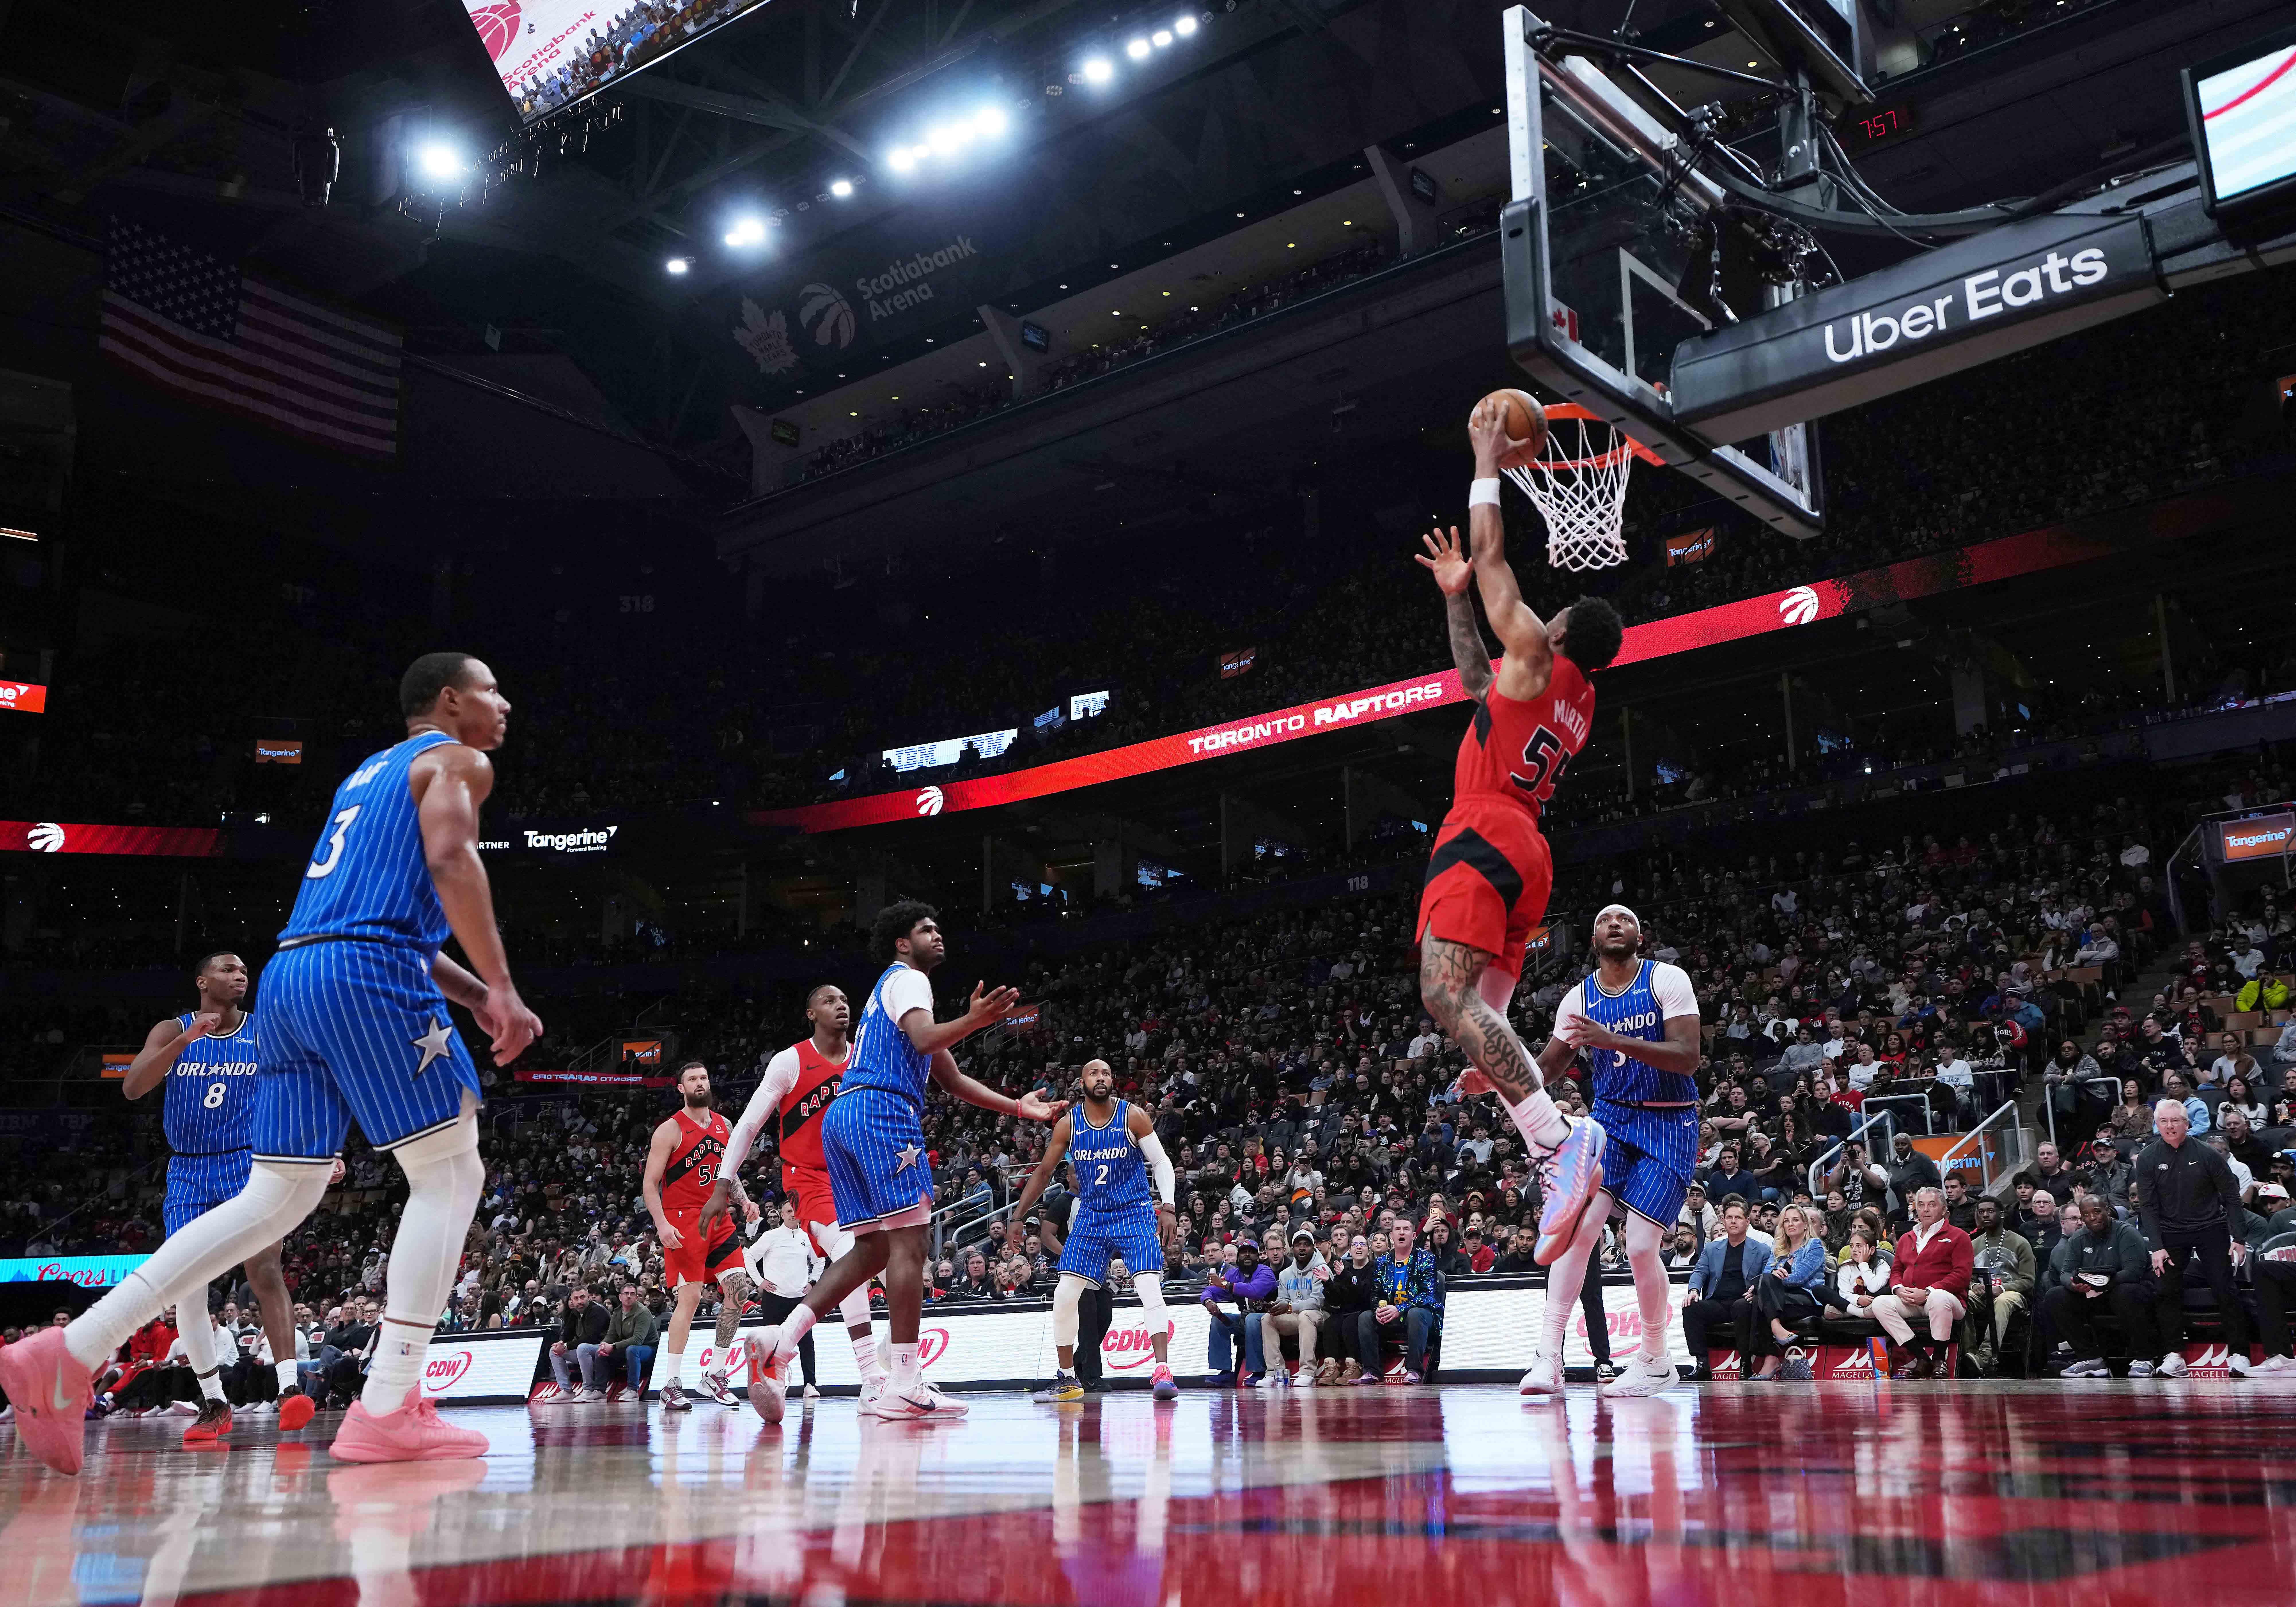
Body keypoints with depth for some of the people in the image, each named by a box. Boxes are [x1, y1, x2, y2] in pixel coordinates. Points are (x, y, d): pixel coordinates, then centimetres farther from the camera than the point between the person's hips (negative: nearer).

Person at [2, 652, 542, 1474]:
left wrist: (473, 994, 29)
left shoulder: (370, 772, 31)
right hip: (365, 977, -8)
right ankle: (386, 1412, -7)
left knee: (278, 1198, 13)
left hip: (289, 974, 8)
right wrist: (501, 988, -16)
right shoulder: (457, 760, 5)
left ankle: (68, 1354, 8)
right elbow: (449, 860, -15)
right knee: (451, 1177, 0)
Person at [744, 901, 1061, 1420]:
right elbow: (924, 1038, -21)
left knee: (873, 1249, 11)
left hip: (843, 1116, 10)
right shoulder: (907, 980, 2)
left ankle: (780, 1339, -1)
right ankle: (904, 1387, -13)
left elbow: (951, 1077, 31)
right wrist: (972, 1022, -39)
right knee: (909, 1242, -10)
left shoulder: (893, 988, 32)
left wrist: (1016, 1108, 27)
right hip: (882, 1110, -10)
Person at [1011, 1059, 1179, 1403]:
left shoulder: (1133, 1116, -9)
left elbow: (1161, 1162, -6)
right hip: (1091, 1215, 3)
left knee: (1150, 1287, -21)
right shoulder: (1068, 1124, -2)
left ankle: (1163, 1372, -21)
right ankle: (1067, 1379, 12)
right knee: (1064, 1295, -2)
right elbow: (1044, 1172, 7)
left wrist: (1168, 1207, -20)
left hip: (1135, 1213, -3)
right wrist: (1018, 1218, 4)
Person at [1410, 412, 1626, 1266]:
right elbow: (1480, 685, 41)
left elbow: (1493, 555, 6)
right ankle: (1558, 1161, -5)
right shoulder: (1578, 702, 25)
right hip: (1526, 854, 10)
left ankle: (1559, 1140, -37)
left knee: (1446, 994, -25)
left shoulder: (1537, 654, 0)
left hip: (1484, 839, -10)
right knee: (1487, 1017, 8)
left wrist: (1488, 463, 17)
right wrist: (1454, 599, 39)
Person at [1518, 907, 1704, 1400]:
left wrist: (1613, 1040, -32)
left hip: (1669, 1124, -3)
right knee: (1578, 1228, -16)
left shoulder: (1668, 980, -9)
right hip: (1610, 1118, 3)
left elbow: (1688, 1059, -21)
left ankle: (1656, 1361, 13)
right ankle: (1548, 1358, -15)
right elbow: (1543, 1069, 10)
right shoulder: (1579, 999, 3)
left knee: (1641, 1245, -11)